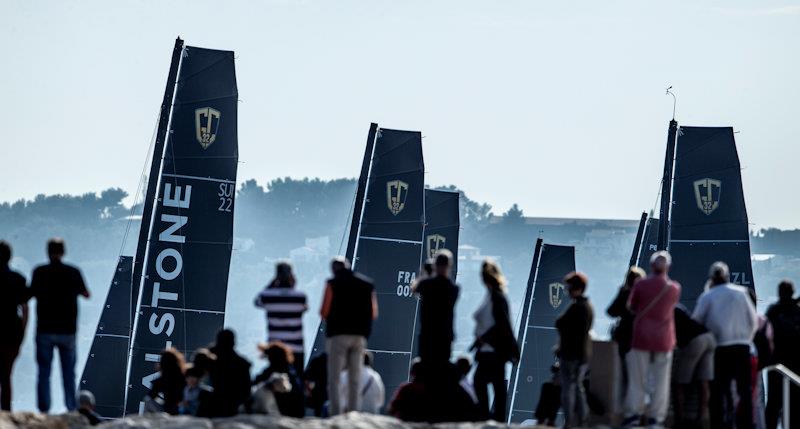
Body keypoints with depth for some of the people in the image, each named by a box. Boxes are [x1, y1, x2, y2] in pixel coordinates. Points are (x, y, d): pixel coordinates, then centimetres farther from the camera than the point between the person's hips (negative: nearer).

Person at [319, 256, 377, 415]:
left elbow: (324, 312, -7)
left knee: (334, 378, 0)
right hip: (360, 336, 4)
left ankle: (335, 413, -9)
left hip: (338, 334, -4)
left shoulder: (333, 283, -3)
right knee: (355, 379, 9)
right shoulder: (367, 284, 8)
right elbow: (374, 314, 9)